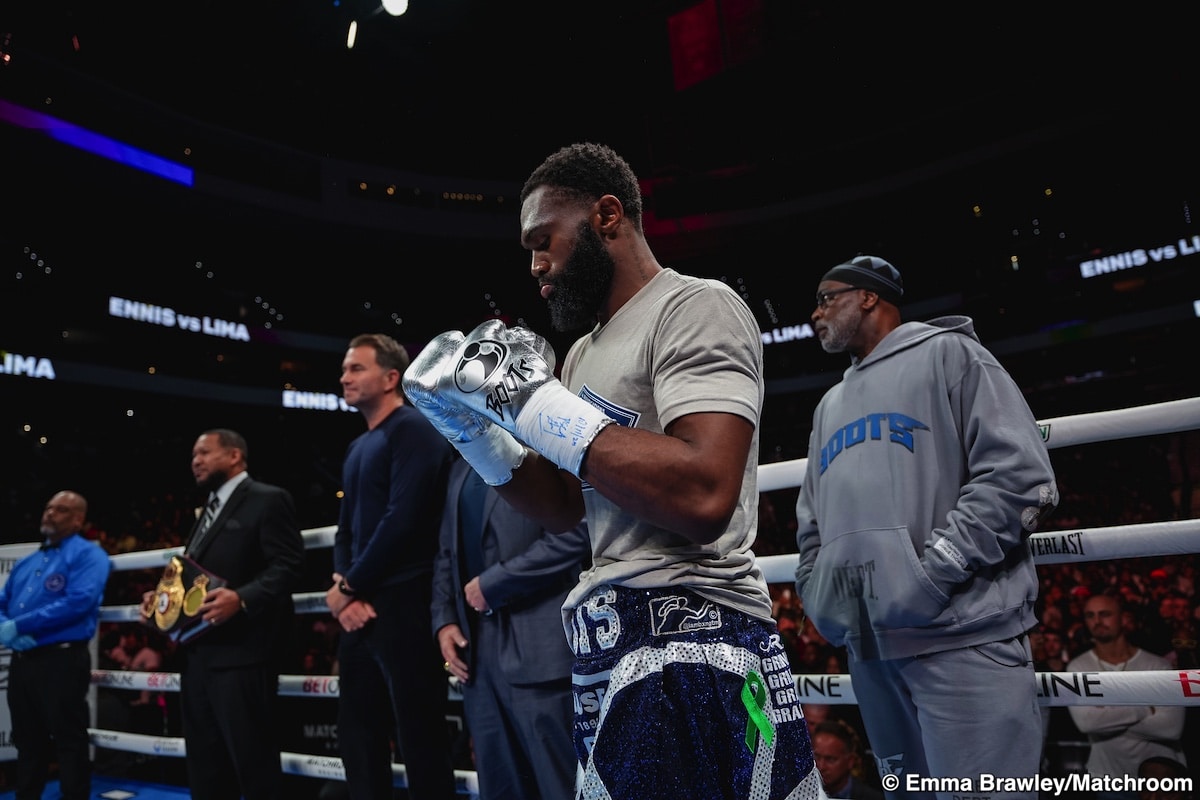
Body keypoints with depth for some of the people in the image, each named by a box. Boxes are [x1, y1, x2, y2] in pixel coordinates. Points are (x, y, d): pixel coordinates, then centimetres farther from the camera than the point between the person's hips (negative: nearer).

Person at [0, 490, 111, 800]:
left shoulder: (87, 554, -5)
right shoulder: (26, 562, 19)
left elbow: (79, 601, -20)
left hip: (62, 660, -8)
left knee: (70, 744, -1)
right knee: (27, 743, 17)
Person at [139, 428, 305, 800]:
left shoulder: (268, 499, -5)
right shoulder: (207, 511, 24)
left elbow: (287, 566, -15)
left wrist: (240, 598, -28)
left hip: (241, 653, -9)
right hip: (197, 655, 9)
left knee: (254, 765, -3)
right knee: (204, 770, 15)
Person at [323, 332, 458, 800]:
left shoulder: (412, 430, -7)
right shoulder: (358, 448, 19)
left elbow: (402, 520, -17)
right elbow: (346, 528, 18)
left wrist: (348, 587, -9)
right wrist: (343, 588, -1)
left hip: (402, 607, -9)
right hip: (359, 612, 9)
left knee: (419, 740, -2)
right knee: (358, 736, 14)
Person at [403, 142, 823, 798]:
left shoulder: (695, 307, -11)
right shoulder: (585, 353, 15)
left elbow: (703, 496, -26)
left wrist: (534, 402, -19)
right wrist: (469, 422, 6)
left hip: (689, 647, -8)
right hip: (611, 644, 8)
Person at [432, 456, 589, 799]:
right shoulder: (461, 469, 20)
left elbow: (574, 534, -17)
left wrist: (491, 584, -12)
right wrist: (444, 620, 8)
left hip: (536, 650, -7)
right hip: (477, 651, 7)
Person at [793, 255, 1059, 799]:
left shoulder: (947, 353, 4)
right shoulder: (831, 404, 23)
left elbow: (1020, 476, -9)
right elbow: (811, 524, 25)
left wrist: (930, 577, -15)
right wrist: (818, 597, 7)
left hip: (959, 636, -7)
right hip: (866, 646, 7)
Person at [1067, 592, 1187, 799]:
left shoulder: (1158, 665, -9)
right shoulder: (1077, 667, -9)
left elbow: (1172, 726, -19)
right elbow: (1086, 721, -22)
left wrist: (1108, 716, -18)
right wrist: (1145, 708, -17)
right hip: (1110, 778, 0)